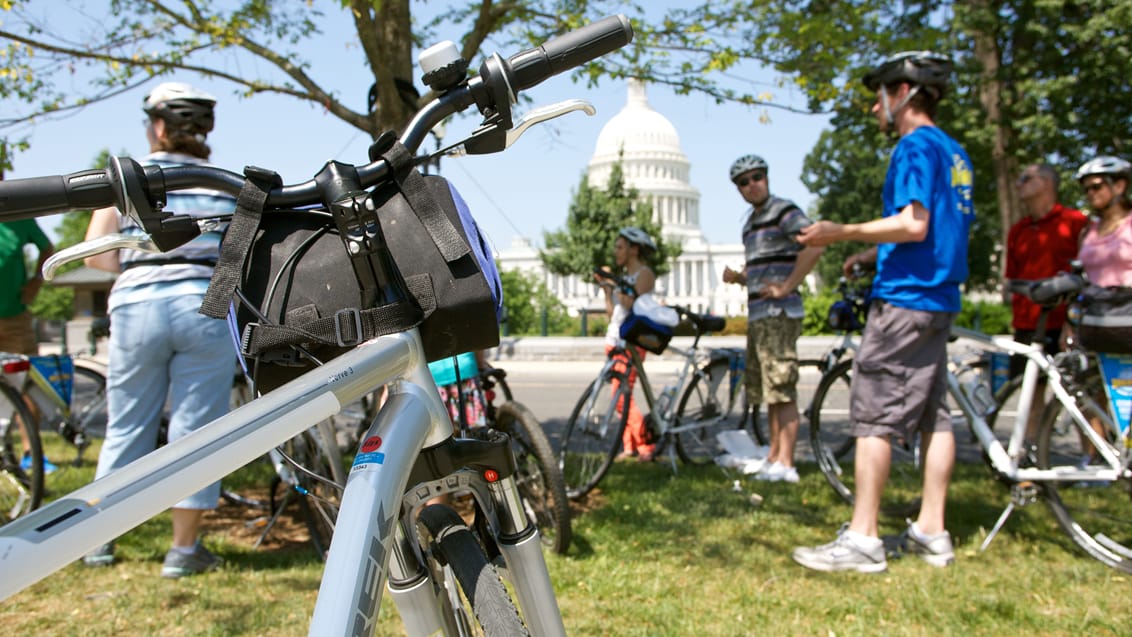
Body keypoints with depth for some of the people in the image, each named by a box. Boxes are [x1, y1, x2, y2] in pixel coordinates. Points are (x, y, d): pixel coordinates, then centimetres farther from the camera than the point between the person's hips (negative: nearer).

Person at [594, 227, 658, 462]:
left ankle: (646, 445, -8)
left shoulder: (644, 274, -3)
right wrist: (607, 290, 7)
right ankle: (629, 446, 11)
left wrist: (622, 296, -19)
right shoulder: (623, 275, 21)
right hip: (615, 338, 8)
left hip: (632, 341, -8)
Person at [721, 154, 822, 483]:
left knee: (782, 390, -9)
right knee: (768, 392, 13)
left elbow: (814, 244, -22)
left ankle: (785, 464, -7)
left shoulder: (783, 210, -6)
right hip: (757, 314, 9)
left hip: (779, 313, -9)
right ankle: (774, 458, 20)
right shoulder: (750, 221, 21)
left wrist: (788, 286, -20)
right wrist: (737, 278, 7)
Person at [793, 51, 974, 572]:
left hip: (904, 298, -10)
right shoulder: (954, 152, 19)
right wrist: (875, 253, 23)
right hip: (939, 299, 10)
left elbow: (915, 224, -21)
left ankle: (862, 539, -5)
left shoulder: (915, 146, -10)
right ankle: (931, 531, 16)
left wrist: (845, 232, -16)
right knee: (933, 412, 10)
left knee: (874, 415, -7)